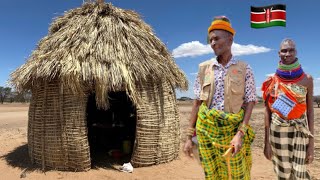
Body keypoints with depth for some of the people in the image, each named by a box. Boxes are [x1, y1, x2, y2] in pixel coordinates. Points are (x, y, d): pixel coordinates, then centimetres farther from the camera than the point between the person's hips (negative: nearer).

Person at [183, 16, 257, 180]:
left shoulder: (244, 69, -1)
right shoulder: (204, 68, 3)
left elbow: (250, 103, -3)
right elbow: (198, 102, 4)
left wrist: (240, 134, -16)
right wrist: (189, 137, 1)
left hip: (233, 129, -2)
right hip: (206, 129, 2)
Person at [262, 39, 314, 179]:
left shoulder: (307, 79, 0)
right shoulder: (272, 81, -1)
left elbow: (310, 110, 1)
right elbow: (268, 111, 0)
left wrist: (311, 142, -3)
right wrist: (266, 141, -2)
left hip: (300, 132, 0)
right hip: (278, 132, 0)